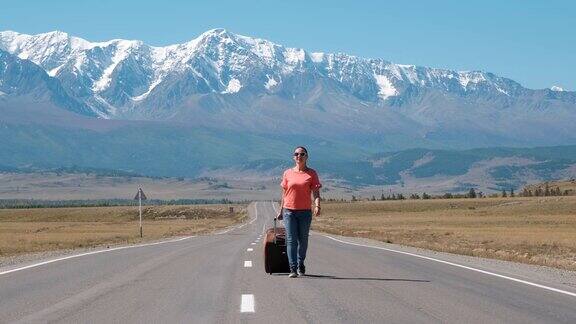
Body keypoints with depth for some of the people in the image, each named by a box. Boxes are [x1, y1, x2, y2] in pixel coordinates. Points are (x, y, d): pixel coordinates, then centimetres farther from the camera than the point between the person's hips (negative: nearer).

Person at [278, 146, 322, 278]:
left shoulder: (311, 173, 4)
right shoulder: (288, 173, 8)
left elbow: (316, 192, -1)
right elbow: (284, 193, 13)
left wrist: (317, 205, -19)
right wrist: (281, 211, 14)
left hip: (305, 212, 0)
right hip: (289, 211, 0)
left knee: (303, 240, 9)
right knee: (291, 240, -6)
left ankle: (300, 265, 28)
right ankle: (293, 268, -7)